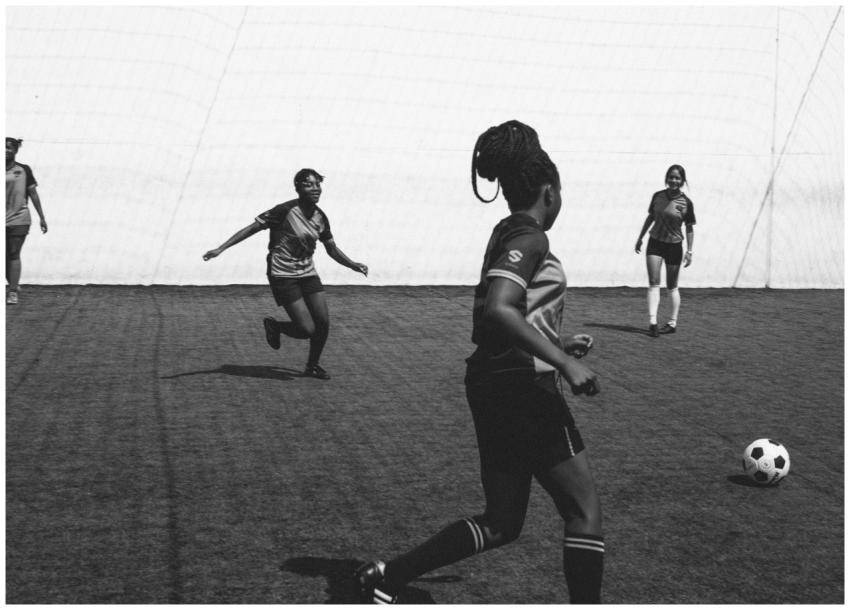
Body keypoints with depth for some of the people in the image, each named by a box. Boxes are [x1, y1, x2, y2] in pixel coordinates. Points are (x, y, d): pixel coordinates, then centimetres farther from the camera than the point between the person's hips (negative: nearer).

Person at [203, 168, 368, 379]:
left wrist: (353, 265, 4)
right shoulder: (285, 211, -16)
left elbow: (332, 249, 18)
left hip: (307, 273, 6)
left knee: (323, 323, -3)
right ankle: (273, 326, 19)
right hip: (283, 275, -6)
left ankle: (312, 366, 22)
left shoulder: (320, 217, 4)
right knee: (307, 330, -13)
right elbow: (251, 228, -13)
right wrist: (221, 249, -18)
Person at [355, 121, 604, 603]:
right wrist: (565, 362, -27)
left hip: (492, 386, 9)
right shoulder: (529, 239, -13)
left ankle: (387, 578, 15)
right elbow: (498, 309, -29)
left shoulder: (507, 236, 15)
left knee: (501, 523, 16)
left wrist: (557, 345, 23)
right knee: (586, 511, 3)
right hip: (523, 387, -9)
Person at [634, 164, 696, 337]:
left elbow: (689, 228, -3)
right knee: (654, 283, -8)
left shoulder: (686, 203, -9)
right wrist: (640, 238, 16)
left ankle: (672, 323, 18)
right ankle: (653, 322, -12)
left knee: (672, 287, 8)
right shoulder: (658, 196, 0)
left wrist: (690, 251, -7)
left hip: (674, 246, -2)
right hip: (655, 243, 2)